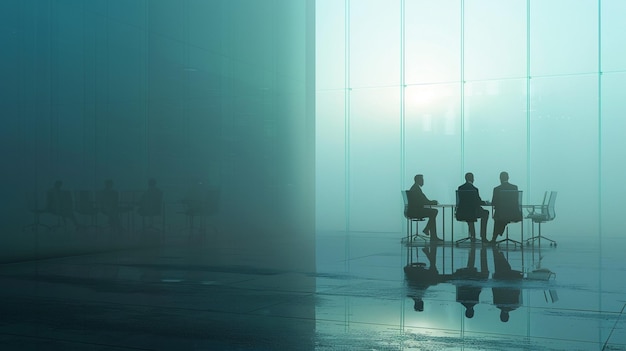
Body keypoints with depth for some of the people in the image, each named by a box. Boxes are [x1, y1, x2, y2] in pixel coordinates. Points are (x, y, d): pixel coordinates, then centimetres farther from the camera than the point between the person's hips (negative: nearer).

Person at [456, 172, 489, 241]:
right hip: (471, 213, -5)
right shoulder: (474, 189, -15)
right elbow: (479, 202, -7)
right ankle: (483, 237, 24)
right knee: (485, 213, 24)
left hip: (461, 214, 5)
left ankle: (472, 236, 38)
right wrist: (486, 203, 16)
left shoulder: (460, 188, 1)